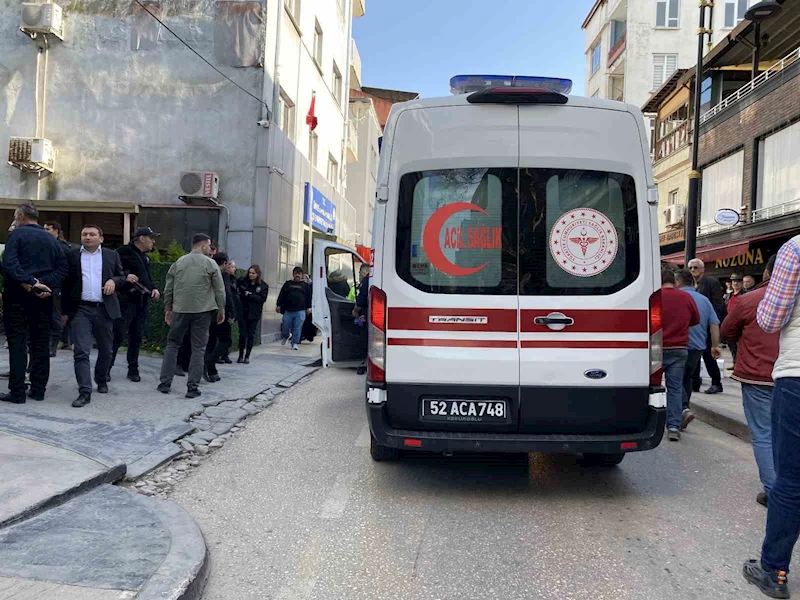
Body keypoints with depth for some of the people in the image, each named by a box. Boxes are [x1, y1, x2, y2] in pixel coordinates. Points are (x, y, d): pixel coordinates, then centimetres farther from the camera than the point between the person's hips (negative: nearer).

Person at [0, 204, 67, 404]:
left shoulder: (16, 234, -2)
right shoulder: (51, 239, 12)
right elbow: (63, 266, 3)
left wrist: (29, 282, -19)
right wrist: (49, 286, -5)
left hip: (18, 296, -4)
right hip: (44, 297, 5)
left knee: (17, 344, -2)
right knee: (41, 344, 9)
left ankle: (17, 392, -3)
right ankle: (38, 389, 12)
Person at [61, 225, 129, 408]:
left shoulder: (112, 255, 9)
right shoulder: (72, 255, 6)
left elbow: (122, 277, 14)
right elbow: (66, 283, 7)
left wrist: (114, 281, -10)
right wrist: (65, 311, 4)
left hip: (105, 309, 2)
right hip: (80, 309, -2)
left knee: (106, 350, 13)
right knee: (81, 351, -9)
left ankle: (101, 380, 36)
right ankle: (85, 392, -9)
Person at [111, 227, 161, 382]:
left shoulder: (145, 257, 19)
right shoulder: (124, 251, -6)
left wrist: (153, 288, 10)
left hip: (142, 301, 8)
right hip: (126, 299, -8)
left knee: (137, 336, 10)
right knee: (118, 335, -7)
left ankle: (133, 369, 17)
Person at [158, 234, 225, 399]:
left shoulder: (178, 263, 8)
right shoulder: (210, 264, -2)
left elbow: (168, 290, 10)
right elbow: (220, 290, -3)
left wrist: (168, 309, 20)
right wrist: (221, 310, 6)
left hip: (180, 310, 3)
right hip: (202, 311, -3)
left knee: (172, 344, 14)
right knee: (198, 348, 3)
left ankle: (165, 382, 11)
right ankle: (193, 387, 2)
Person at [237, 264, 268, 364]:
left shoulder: (263, 286, -1)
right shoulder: (242, 281, 0)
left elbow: (262, 299, -9)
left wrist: (250, 295, -16)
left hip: (254, 314, 0)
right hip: (243, 312, 0)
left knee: (251, 335, 4)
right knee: (242, 334, 0)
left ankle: (247, 356, 13)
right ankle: (241, 355, 13)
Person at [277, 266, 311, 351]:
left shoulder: (305, 285, 11)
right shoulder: (288, 284, 12)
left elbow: (309, 297, 10)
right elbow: (281, 295, 11)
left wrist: (309, 307, 2)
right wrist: (279, 305, 4)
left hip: (300, 311, -1)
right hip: (288, 310, 1)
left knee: (297, 328, -3)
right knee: (285, 327, 4)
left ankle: (295, 343, 8)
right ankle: (286, 336, 35)